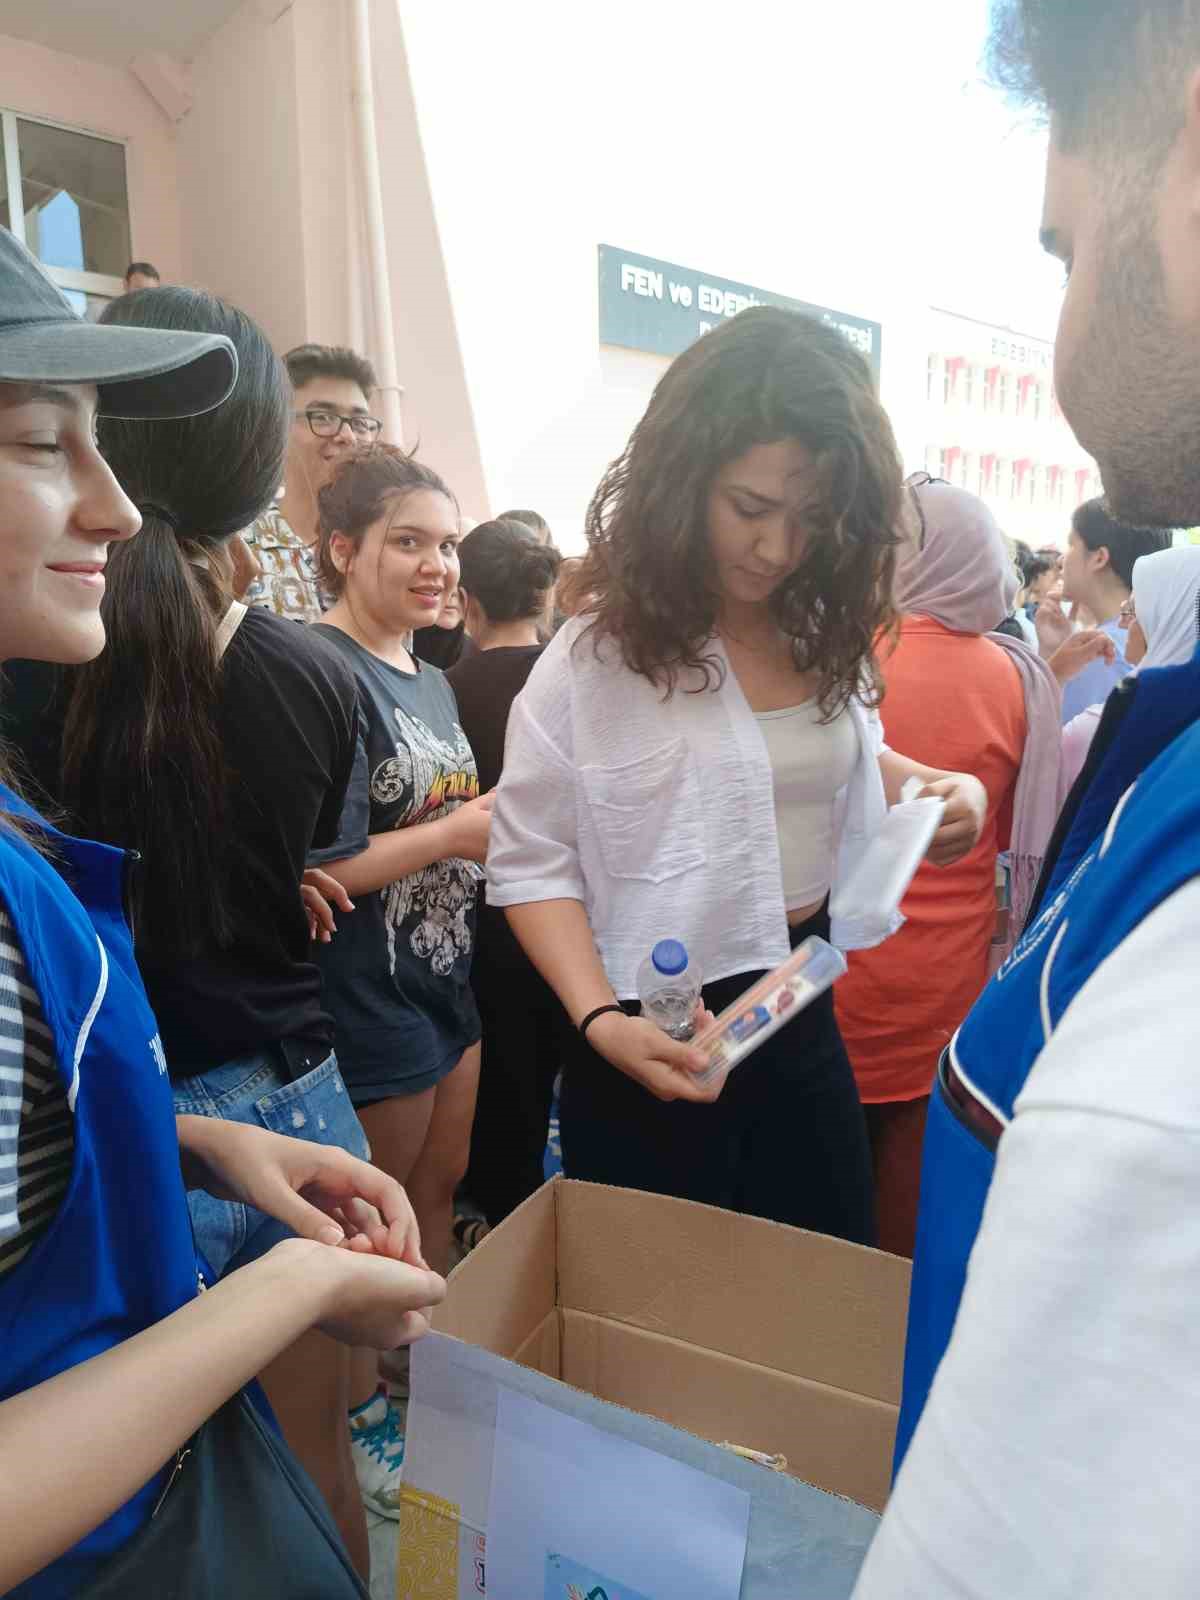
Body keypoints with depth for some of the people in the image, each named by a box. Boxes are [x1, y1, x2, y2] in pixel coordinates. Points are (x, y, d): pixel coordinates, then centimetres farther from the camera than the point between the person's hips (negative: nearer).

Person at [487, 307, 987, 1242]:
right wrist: (601, 1018, -27)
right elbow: (531, 861, -14)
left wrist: (944, 787, -3)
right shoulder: (598, 656, -17)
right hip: (658, 1035, -5)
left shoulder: (826, 636, 1)